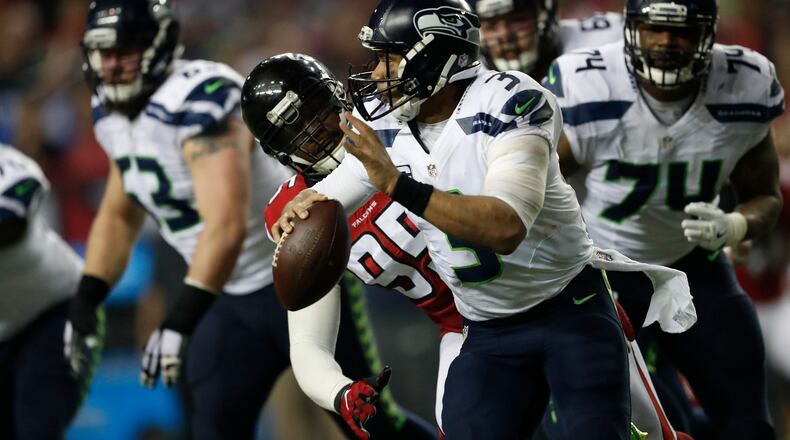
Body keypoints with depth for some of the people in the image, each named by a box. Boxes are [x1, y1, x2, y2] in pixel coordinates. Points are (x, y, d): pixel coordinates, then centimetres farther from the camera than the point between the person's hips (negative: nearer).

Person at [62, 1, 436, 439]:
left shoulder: (195, 103, -27)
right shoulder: (112, 116, 2)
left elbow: (227, 225, -36)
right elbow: (118, 216, 18)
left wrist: (179, 322, -40)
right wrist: (85, 301, 8)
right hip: (233, 295, 9)